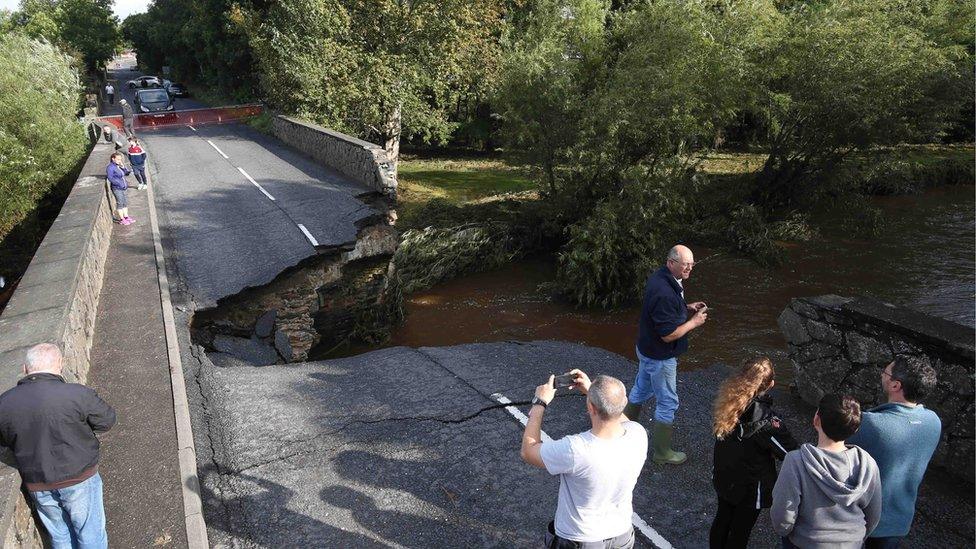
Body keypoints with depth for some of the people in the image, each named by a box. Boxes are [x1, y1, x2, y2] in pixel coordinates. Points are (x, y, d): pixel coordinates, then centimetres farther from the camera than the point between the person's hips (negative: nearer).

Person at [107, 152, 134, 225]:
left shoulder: (119, 166, 7)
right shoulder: (110, 167, -15)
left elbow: (126, 172, 11)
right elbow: (110, 178, -19)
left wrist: (123, 167, -5)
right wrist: (119, 184, -21)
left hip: (122, 187, 8)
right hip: (116, 188, -8)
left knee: (125, 202, 14)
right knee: (120, 203, 0)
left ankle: (126, 217, 26)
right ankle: (122, 219, 10)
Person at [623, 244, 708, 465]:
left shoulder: (659, 277, -2)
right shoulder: (665, 293, -34)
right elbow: (668, 335, -29)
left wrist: (687, 308, 3)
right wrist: (694, 322, -17)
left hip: (647, 349, 10)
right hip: (660, 357, -10)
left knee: (641, 389, 26)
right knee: (667, 402, 7)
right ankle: (662, 452, 22)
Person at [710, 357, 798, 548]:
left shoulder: (729, 401, -18)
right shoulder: (766, 421, -34)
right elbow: (790, 452, -22)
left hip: (722, 477, 5)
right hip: (749, 488, -5)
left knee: (722, 519, 28)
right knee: (740, 532, 18)